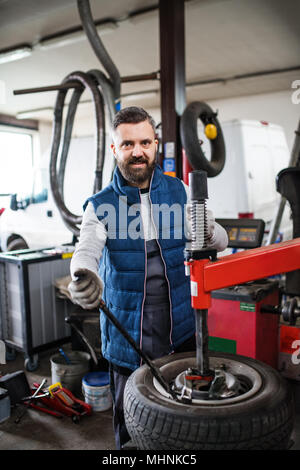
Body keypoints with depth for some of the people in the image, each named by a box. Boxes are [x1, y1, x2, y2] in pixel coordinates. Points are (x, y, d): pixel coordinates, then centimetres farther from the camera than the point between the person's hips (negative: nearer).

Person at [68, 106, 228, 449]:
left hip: (180, 333, 2)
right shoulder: (101, 205, -5)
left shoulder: (179, 192, 1)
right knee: (130, 430, 12)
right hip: (127, 338, -1)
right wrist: (85, 277, -47)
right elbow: (86, 250, -22)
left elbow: (221, 243, 1)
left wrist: (208, 231, -24)